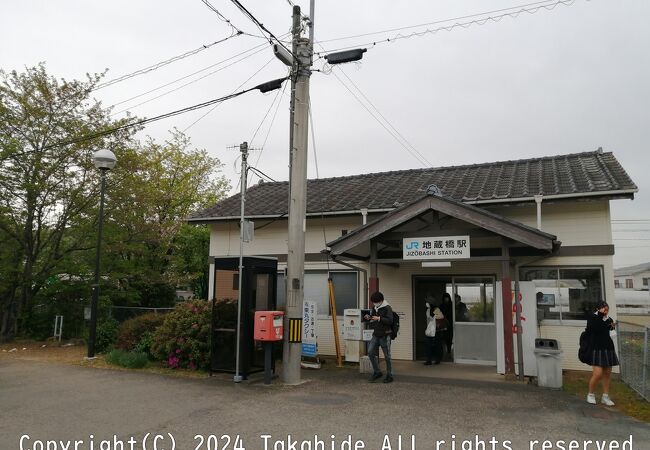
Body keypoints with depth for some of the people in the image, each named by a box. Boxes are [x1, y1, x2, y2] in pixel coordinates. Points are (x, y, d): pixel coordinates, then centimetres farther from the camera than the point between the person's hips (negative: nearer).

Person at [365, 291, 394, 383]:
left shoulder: (387, 308, -11)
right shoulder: (374, 307, 10)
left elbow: (390, 321, -20)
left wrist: (379, 319, -28)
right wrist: (368, 317, -1)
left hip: (385, 335, -6)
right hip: (376, 334, 7)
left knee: (387, 356, 1)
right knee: (370, 352, -1)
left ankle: (389, 376, 14)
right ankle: (377, 372, 14)